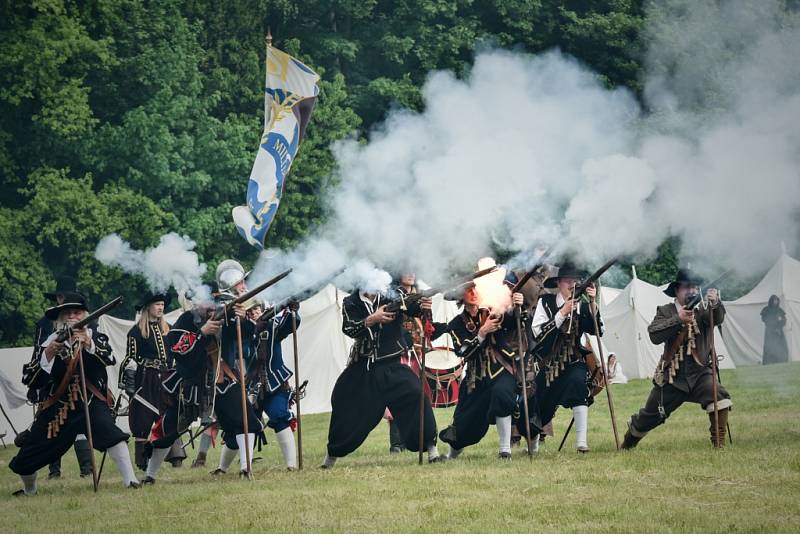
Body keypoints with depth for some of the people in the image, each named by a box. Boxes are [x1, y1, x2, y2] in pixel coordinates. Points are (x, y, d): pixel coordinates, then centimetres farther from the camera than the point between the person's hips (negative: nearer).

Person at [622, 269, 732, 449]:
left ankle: (719, 443, -22)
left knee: (720, 397, -30)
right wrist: (678, 319, -29)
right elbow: (654, 335, -17)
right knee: (648, 418, 11)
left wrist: (715, 303, -43)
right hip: (672, 377, 0)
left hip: (700, 373, 0)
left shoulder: (703, 310, 2)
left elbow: (718, 318, -21)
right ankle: (628, 444, 40)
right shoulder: (666, 311, 0)